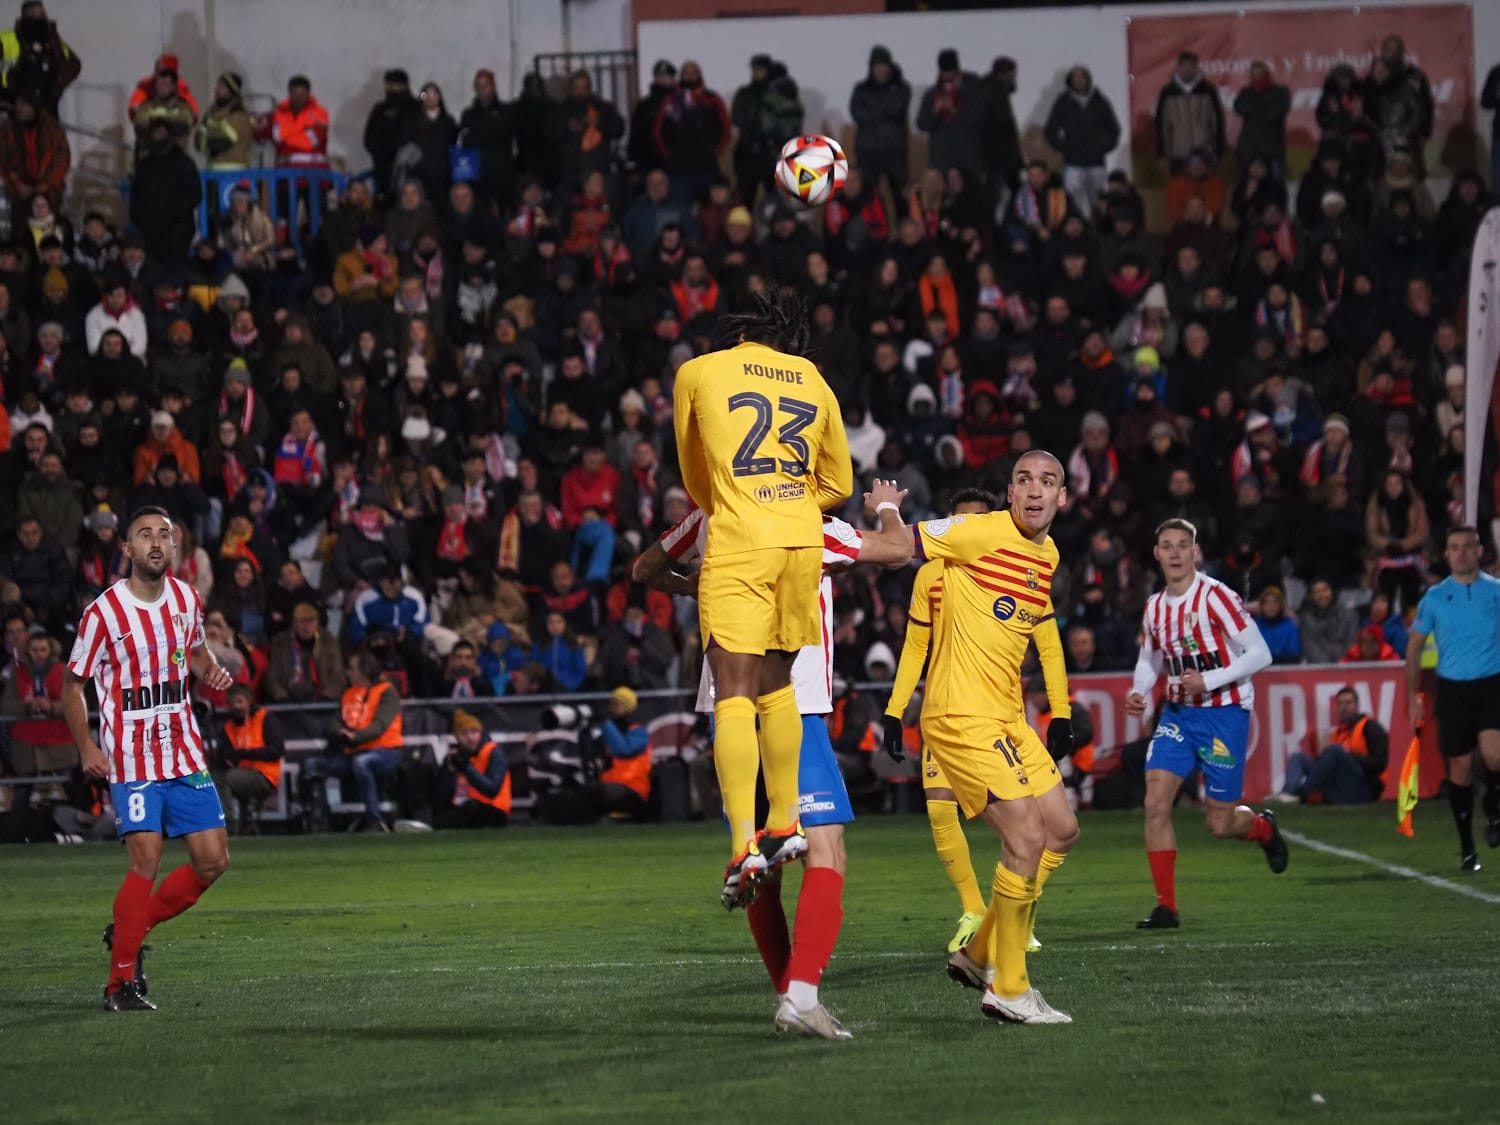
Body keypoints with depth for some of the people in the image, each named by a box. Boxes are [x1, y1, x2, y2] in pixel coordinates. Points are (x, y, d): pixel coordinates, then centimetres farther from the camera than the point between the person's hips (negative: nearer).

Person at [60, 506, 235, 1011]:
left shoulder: (186, 599, 5)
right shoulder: (104, 613, -10)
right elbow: (72, 684, -2)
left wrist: (212, 672, 2)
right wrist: (86, 747, -13)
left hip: (185, 753, 6)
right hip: (131, 757, -6)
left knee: (213, 861, 2)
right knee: (146, 860, -16)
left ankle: (128, 930, 22)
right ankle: (120, 983, -6)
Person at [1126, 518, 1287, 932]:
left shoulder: (1215, 596, -15)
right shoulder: (1155, 607, 5)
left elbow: (1260, 654, -15)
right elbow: (1150, 659, 22)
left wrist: (1209, 680, -23)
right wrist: (1139, 692, 2)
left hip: (1224, 712, -5)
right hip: (1178, 712, 5)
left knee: (1220, 824, 1)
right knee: (1156, 801, -13)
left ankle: (1264, 827, 38)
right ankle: (1166, 905, -7)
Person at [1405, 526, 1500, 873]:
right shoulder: (1435, 597, 4)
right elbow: (1414, 647, 12)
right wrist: (1412, 695, 8)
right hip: (1452, 688, 1)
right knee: (1460, 767, 4)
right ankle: (1466, 849, 15)